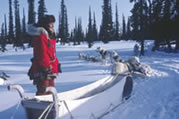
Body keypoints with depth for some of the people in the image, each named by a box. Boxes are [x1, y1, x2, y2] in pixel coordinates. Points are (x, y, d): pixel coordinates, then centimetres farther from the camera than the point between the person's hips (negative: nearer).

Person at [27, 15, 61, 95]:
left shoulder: (49, 36, 18)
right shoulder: (40, 37, -15)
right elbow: (42, 54, -22)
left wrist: (57, 64, 20)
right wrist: (46, 66, -24)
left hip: (50, 71, 11)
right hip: (42, 71, -11)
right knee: (42, 91, -7)